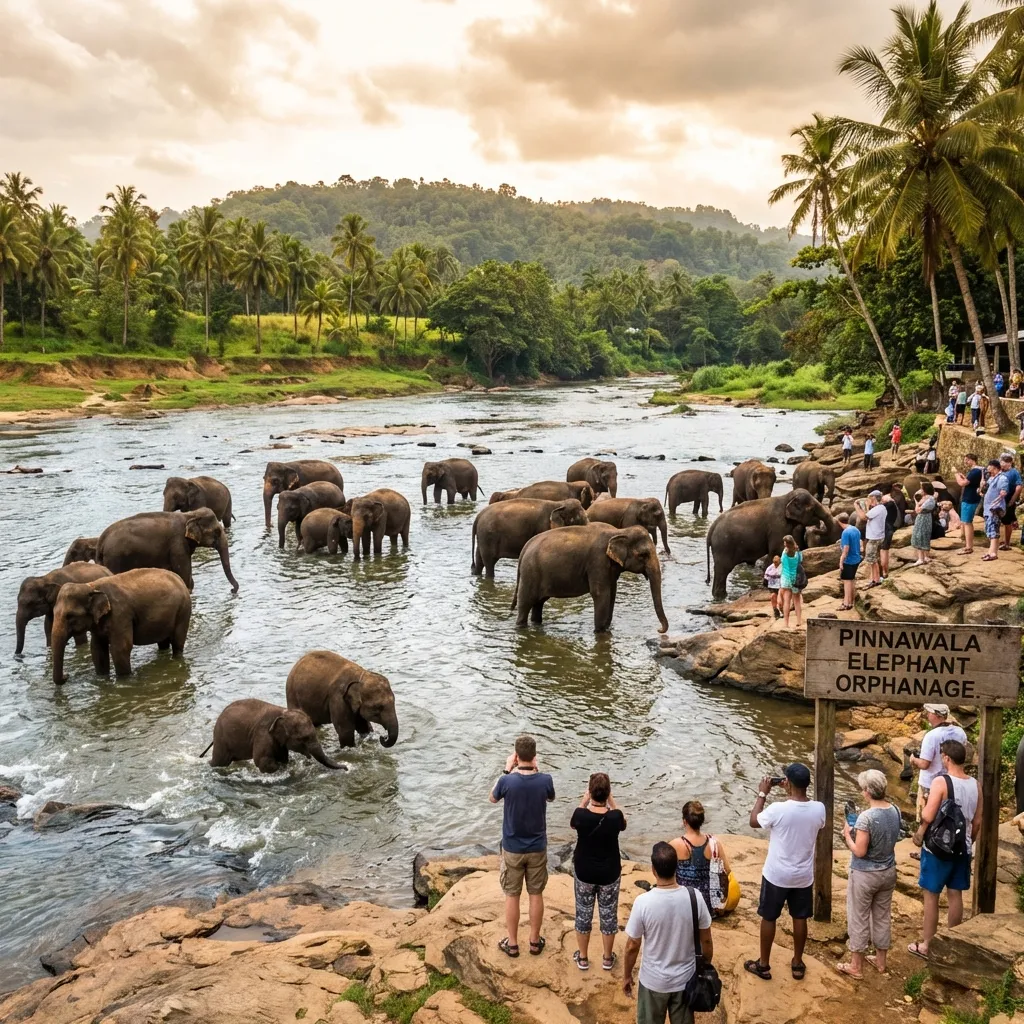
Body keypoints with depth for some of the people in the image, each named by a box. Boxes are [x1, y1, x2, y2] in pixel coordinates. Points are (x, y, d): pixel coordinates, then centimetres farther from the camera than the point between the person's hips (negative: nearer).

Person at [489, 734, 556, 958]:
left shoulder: (507, 781, -20)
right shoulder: (545, 780, -16)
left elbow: (493, 798, 3)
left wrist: (507, 770, 2)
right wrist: (536, 770, 6)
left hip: (512, 848, -1)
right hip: (537, 848, 1)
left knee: (512, 896, 12)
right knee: (536, 894, 15)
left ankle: (512, 943, 23)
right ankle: (535, 941, 26)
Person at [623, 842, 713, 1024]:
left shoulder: (643, 902, -24)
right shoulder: (694, 897, -17)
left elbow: (632, 947, -13)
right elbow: (706, 941, -5)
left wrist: (627, 975, 4)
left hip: (653, 981, -2)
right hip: (685, 979, 2)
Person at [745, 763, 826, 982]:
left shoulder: (778, 809, -26)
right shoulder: (819, 808, -14)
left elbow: (753, 822, -7)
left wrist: (762, 794, -1)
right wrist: (791, 794, 7)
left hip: (777, 875, -3)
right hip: (804, 876, 4)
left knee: (768, 918, 13)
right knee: (800, 918, 19)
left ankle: (763, 965, 25)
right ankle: (797, 964, 33)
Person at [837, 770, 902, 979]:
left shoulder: (866, 817, -27)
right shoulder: (896, 811, -4)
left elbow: (860, 851, -23)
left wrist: (847, 834, -7)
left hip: (865, 875, -7)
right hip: (888, 872, 7)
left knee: (859, 919, 8)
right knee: (883, 917, 20)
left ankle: (856, 967, 20)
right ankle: (880, 961, 35)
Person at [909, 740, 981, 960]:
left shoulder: (942, 782, -20)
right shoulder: (975, 785, -1)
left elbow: (928, 816, -24)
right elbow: (977, 822, 7)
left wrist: (919, 833, -5)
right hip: (962, 848, 6)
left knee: (931, 895, 5)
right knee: (955, 894, 16)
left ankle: (926, 945, 13)